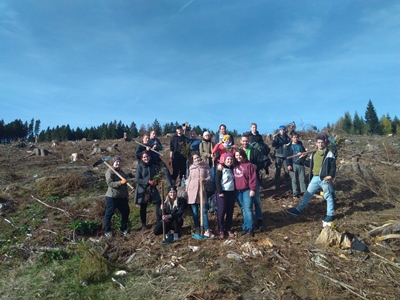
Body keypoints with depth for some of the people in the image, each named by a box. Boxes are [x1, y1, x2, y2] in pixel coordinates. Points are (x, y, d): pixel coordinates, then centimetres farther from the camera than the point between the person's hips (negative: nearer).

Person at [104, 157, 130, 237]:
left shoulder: (121, 171, 16)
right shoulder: (109, 171, -10)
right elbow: (110, 183, -22)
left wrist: (127, 194, 22)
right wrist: (120, 182, -33)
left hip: (122, 196, 8)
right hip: (112, 197, -8)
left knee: (126, 212, 12)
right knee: (109, 214, 3)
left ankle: (123, 229, 27)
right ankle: (107, 231, 18)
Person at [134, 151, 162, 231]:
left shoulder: (153, 166, 4)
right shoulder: (140, 166, -6)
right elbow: (137, 179, -12)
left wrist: (156, 181, -9)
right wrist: (148, 181, -21)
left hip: (153, 189, 3)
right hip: (142, 189, -2)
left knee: (158, 204, -10)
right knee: (143, 208, 10)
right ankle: (143, 225, 26)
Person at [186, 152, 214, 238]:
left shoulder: (206, 166, 1)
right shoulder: (191, 167, 5)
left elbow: (209, 177, -1)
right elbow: (189, 179, 9)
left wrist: (204, 180, -23)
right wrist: (186, 191, 8)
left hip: (202, 190, -1)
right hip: (192, 191, 1)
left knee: (204, 211, -3)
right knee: (194, 212, 7)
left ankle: (207, 231, 1)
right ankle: (197, 230, 18)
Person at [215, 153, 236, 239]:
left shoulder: (232, 169, 10)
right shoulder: (221, 168, -8)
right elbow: (217, 181, -12)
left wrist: (235, 191, 7)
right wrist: (220, 192, -17)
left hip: (231, 192, 6)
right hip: (222, 192, -6)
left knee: (230, 212, 9)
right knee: (221, 212, -2)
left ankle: (228, 229, 20)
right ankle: (221, 230, 8)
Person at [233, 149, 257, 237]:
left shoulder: (249, 165, -8)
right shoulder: (234, 165, 9)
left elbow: (253, 178, -10)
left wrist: (252, 189, -13)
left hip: (247, 190, -5)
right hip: (238, 191, 5)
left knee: (248, 209, -7)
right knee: (243, 209, 11)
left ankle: (250, 228, 3)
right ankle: (245, 227, 18)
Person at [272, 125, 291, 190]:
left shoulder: (287, 137, 6)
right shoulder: (277, 137, -2)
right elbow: (273, 145, -14)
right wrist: (273, 139, -31)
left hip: (285, 156, 2)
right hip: (278, 156, -2)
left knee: (287, 170, 3)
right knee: (277, 171, -2)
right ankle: (277, 185, 5)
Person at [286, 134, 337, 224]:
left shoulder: (329, 153, -3)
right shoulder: (313, 154, 13)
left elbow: (333, 166, -7)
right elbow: (311, 165, 22)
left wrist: (331, 175, -19)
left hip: (325, 178, -5)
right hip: (315, 178, 5)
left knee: (328, 196, 6)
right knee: (307, 194, 9)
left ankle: (330, 215, 18)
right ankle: (298, 210, 15)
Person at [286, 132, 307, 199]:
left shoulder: (300, 144, 10)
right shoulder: (289, 146, 1)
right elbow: (288, 156, -2)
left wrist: (302, 154, -10)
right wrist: (288, 165, -11)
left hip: (301, 164, 2)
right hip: (293, 164, -2)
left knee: (302, 179, 5)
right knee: (294, 180, 4)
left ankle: (304, 192, 15)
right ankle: (295, 193, 11)